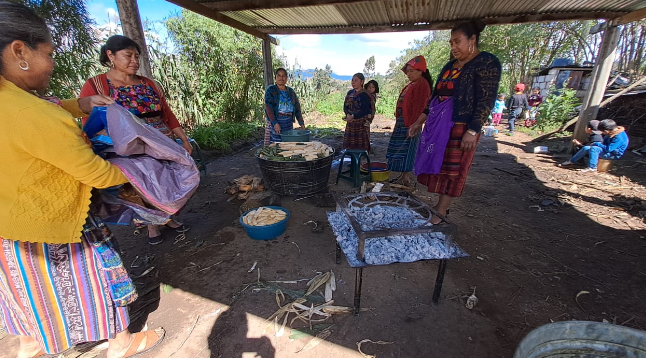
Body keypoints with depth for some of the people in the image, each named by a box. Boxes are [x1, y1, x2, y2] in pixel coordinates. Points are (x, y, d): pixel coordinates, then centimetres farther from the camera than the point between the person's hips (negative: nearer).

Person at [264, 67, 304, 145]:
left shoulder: (291, 91, 14)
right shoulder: (271, 90, 1)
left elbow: (297, 108, 13)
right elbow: (268, 107, -10)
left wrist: (301, 123, 4)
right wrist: (275, 123, -22)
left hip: (289, 123, 4)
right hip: (275, 122, -4)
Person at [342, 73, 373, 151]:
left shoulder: (365, 95, -9)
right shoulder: (350, 93, 12)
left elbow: (364, 111, -16)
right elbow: (345, 106, 8)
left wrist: (353, 116, -24)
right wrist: (348, 114, -11)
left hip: (361, 123, -6)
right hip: (350, 123, 7)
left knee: (361, 146, -4)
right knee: (349, 144, 9)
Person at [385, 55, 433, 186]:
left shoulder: (422, 84, -10)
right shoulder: (410, 85, 20)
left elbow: (419, 107, -18)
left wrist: (413, 125, -23)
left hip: (410, 123, -10)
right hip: (402, 122, 10)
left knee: (406, 151, -7)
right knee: (401, 151, 13)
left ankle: (407, 178, 2)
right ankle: (404, 176, 22)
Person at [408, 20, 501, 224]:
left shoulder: (487, 63, -5)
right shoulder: (450, 66, 17)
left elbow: (486, 101, -12)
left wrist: (473, 131, -20)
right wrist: (419, 122, 15)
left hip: (461, 127, -7)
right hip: (437, 124, 8)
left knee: (452, 169, -2)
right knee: (437, 165, 8)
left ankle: (440, 213, 8)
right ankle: (441, 206, 20)